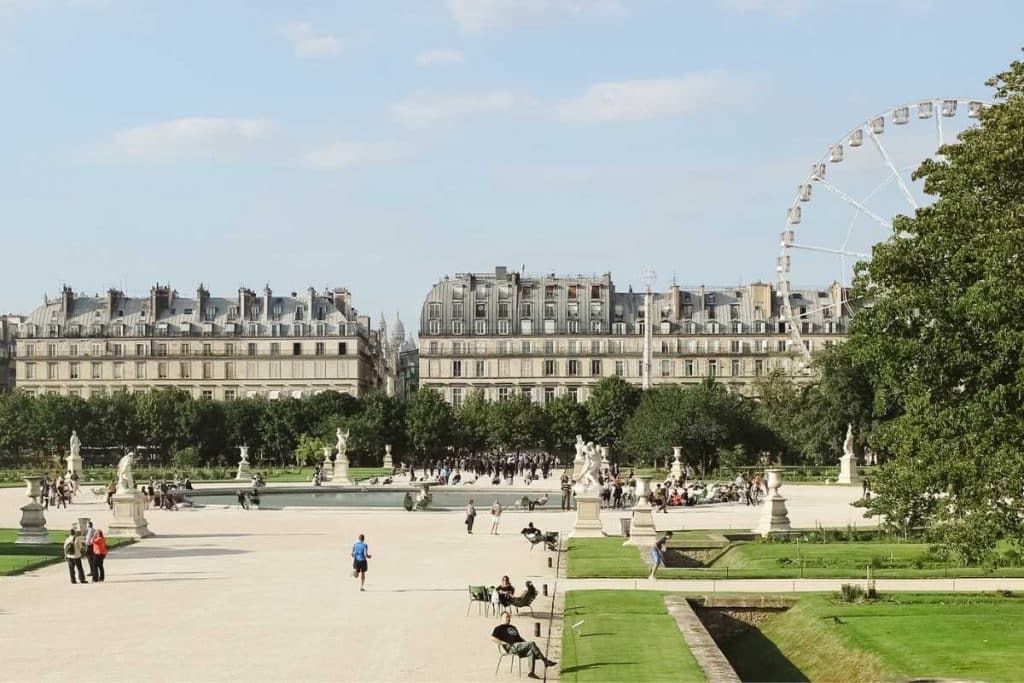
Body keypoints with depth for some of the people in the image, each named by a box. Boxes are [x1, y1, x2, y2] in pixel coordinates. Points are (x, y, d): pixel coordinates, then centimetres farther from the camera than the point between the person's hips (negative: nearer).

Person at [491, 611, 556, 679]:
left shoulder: (513, 628, 34)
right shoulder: (499, 628, 10)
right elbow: (492, 637, -4)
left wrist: (526, 642, 17)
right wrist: (503, 643, -14)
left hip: (520, 647, 7)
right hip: (512, 648, -7)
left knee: (531, 652, -26)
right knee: (532, 643, -26)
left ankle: (531, 672, -34)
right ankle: (545, 661, -25)